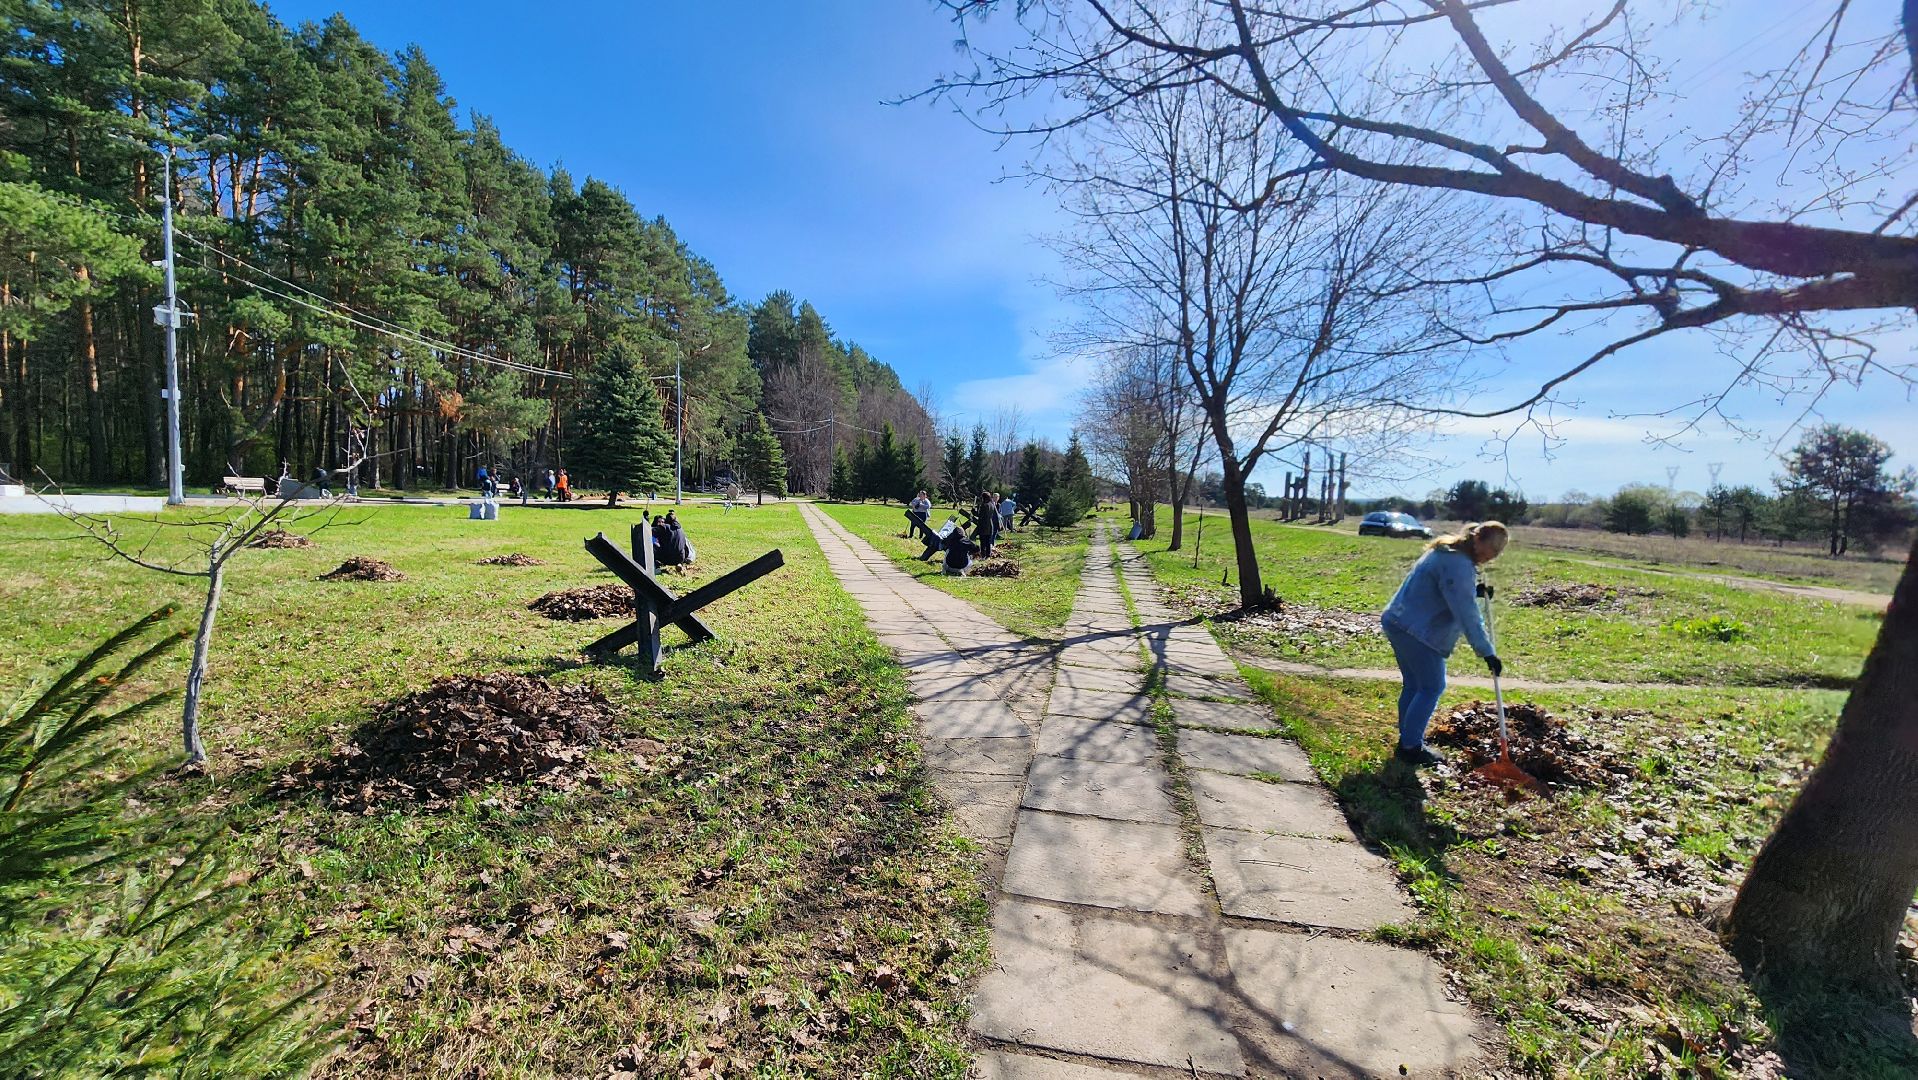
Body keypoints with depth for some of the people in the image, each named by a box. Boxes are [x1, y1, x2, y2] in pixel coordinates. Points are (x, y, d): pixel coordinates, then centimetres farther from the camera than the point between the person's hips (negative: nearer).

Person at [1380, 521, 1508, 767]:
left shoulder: (1447, 552, 14)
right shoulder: (1459, 564, -19)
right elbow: (1466, 614, -22)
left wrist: (1475, 591, 12)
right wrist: (1487, 652, -19)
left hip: (1398, 623, 10)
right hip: (1417, 632, -10)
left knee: (1413, 684, 17)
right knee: (1432, 687, -1)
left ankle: (1407, 740, 26)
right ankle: (1411, 747, 5)